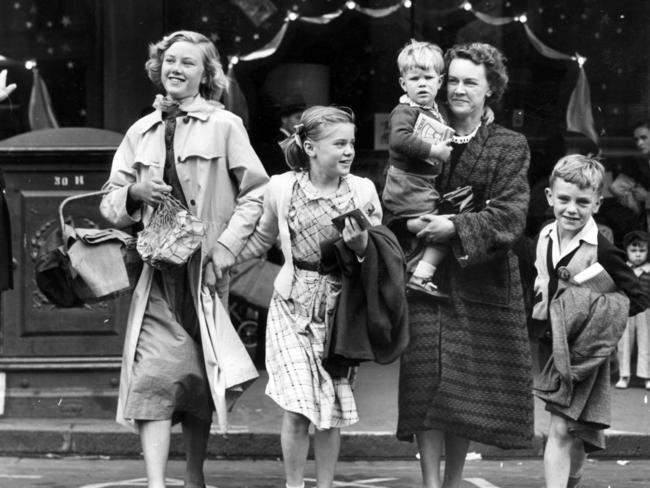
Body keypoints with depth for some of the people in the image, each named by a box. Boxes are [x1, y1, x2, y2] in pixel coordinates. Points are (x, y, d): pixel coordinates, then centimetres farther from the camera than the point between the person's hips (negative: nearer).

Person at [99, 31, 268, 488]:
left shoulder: (224, 125, 2)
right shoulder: (140, 132, 14)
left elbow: (256, 193, -1)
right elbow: (110, 203, 17)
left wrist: (224, 248, -10)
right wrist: (135, 193, -6)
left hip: (204, 269, -2)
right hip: (156, 267, 2)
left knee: (199, 376, 7)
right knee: (154, 374, -12)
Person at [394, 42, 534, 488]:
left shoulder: (510, 146, 3)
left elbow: (510, 217, -7)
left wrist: (456, 227, -18)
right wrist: (410, 246, -3)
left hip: (482, 281, -1)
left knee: (470, 385, 4)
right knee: (427, 381, -10)